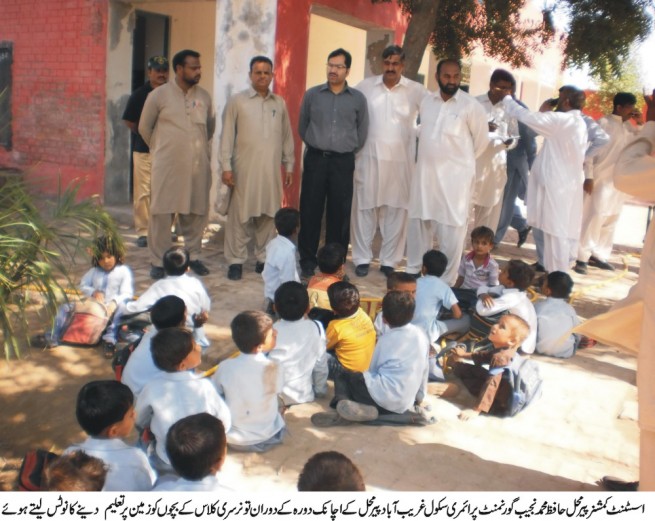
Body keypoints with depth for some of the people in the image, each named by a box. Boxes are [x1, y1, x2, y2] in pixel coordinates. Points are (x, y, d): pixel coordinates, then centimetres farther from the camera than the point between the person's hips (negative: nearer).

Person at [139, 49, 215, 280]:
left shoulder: (204, 96, 8)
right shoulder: (159, 95, -2)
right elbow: (144, 127, 9)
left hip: (197, 165, 3)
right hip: (167, 165, -3)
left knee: (196, 212, 7)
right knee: (162, 213, -1)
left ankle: (193, 256, 23)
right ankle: (157, 262, 8)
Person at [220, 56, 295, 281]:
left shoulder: (280, 103, 11)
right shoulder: (237, 101, 1)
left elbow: (287, 136, 15)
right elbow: (227, 135, -1)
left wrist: (289, 165, 12)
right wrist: (226, 166, -7)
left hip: (271, 169, 3)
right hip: (244, 168, -3)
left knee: (268, 214, 7)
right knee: (240, 214, -1)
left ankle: (264, 258, 18)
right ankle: (236, 260, 8)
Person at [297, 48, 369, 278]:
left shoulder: (358, 99, 4)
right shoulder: (312, 94, 5)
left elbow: (362, 132, 12)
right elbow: (302, 127, 14)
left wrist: (347, 148, 11)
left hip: (343, 162, 0)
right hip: (315, 159, 0)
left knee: (339, 214, 3)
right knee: (310, 211, 1)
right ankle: (307, 261, 11)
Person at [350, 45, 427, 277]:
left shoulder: (416, 90, 0)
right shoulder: (365, 86, 3)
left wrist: (415, 133, -7)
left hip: (401, 160, 0)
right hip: (369, 156, 0)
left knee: (396, 210, 5)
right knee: (365, 208, 4)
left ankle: (389, 260, 16)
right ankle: (362, 259, 15)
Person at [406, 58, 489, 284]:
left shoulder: (470, 106, -6)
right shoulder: (427, 101, 8)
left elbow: (481, 140, 2)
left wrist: (461, 161, 9)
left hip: (455, 177, -4)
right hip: (424, 173, 5)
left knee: (451, 230, -2)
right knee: (418, 224, 11)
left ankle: (445, 282, 6)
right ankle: (413, 272, 25)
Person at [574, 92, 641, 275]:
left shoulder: (629, 128, 13)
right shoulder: (603, 123, -7)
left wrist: (642, 123, 4)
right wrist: (589, 176, -18)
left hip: (619, 181, 7)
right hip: (601, 179, -7)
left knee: (610, 219, 9)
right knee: (593, 217, -9)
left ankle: (598, 255, 16)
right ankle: (582, 258, -6)